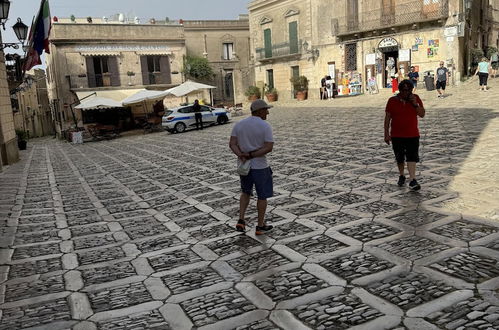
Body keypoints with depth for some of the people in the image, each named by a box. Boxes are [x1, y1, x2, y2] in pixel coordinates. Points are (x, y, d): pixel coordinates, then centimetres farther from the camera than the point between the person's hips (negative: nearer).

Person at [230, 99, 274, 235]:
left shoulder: (239, 124, 1)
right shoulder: (265, 126, -14)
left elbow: (232, 144, -6)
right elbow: (269, 148, -21)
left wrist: (241, 156, -20)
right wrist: (250, 156, -20)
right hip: (260, 166, -5)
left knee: (246, 192, 24)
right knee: (262, 195, 12)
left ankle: (241, 221, 14)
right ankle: (260, 226, 21)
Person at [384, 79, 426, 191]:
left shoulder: (415, 99, -1)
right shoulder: (392, 101, -3)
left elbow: (422, 114, -3)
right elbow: (387, 118, 0)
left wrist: (415, 104, -18)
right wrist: (386, 134, -3)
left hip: (412, 135, 0)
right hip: (396, 135, 1)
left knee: (412, 157, -10)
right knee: (399, 158, 12)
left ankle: (412, 180, -12)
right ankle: (401, 176, 33)